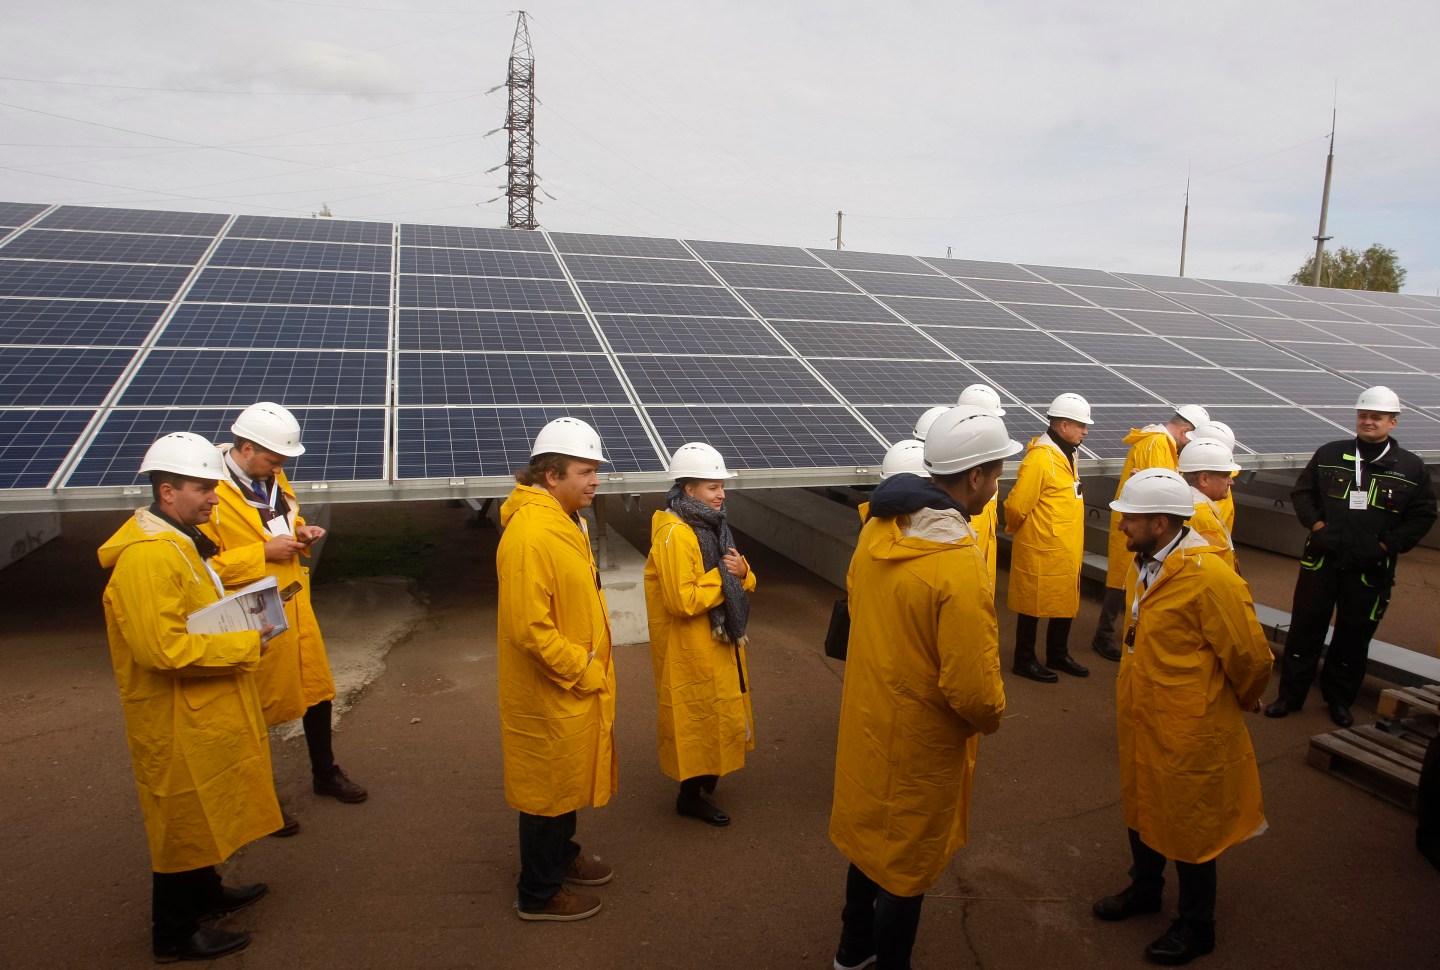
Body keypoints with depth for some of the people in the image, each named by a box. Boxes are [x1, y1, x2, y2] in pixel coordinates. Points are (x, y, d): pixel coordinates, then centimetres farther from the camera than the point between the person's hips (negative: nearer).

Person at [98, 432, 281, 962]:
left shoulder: (174, 542, 9)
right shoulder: (146, 556, -26)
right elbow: (163, 647, -31)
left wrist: (242, 623, 5)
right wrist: (243, 645, -22)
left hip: (201, 711, 10)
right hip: (176, 720, -10)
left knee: (201, 813, 24)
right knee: (183, 820, 6)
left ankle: (205, 893, 42)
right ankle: (175, 933, 22)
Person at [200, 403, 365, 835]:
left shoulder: (273, 478, 3)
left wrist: (300, 534, -2)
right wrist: (262, 553, -25)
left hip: (296, 605, 7)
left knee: (316, 688, 18)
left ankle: (325, 772, 39)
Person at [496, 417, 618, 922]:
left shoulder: (563, 522, 6)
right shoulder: (530, 535, -27)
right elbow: (530, 629, -29)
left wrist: (592, 668, 13)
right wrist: (584, 673, -19)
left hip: (575, 688, 9)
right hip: (551, 695, -9)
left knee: (567, 777, 25)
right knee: (549, 788, 8)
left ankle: (562, 856, 45)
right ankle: (539, 894, 27)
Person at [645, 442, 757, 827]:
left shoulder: (711, 525, 8)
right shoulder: (674, 534, -22)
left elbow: (740, 586, 11)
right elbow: (683, 600, -28)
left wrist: (741, 573, -11)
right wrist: (722, 576, -20)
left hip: (719, 643, 9)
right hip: (691, 650, -9)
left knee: (716, 712, 20)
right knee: (697, 718, 4)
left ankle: (707, 772, 40)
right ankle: (690, 796, 20)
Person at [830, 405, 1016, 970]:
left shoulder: (877, 530, -6)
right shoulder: (959, 564, -29)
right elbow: (972, 687, -26)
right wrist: (991, 718, -5)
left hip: (868, 717, 8)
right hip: (920, 738, -8)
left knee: (872, 833, 26)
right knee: (908, 860, 14)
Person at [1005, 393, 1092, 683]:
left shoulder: (1066, 455, 10)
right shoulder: (1039, 459, -21)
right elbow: (1016, 506, -21)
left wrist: (1076, 544, 15)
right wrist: (1018, 530, -2)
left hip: (1067, 550, 9)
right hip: (1041, 550, -9)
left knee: (1066, 602, 18)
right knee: (1033, 605, 4)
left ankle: (1058, 655, 34)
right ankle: (1024, 661, 17)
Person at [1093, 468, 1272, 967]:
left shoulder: (1210, 578, -26)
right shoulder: (1143, 565, 1)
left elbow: (1251, 657, -17)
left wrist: (1239, 703, 0)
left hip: (1188, 734, -8)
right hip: (1139, 724, 8)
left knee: (1189, 829, 12)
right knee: (1141, 809, 24)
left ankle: (1196, 926, 33)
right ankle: (1144, 889, 48)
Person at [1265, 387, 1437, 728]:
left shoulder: (1411, 468, 0)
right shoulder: (1329, 454, 2)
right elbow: (1302, 491, 9)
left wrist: (1388, 545, -7)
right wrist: (1316, 523, -6)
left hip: (1370, 568, 0)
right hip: (1322, 559, 0)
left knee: (1354, 636, 10)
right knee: (1305, 628, 5)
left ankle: (1339, 699, 27)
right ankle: (1290, 695, 16)